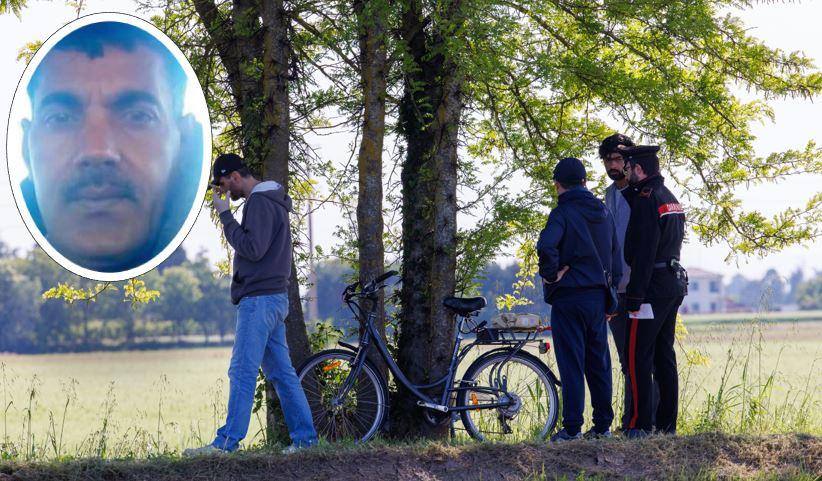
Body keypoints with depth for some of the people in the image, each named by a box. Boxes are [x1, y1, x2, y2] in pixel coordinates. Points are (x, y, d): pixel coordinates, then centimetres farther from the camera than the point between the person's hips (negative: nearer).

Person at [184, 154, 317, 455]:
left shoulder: (259, 202, -12)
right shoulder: (270, 201, 20)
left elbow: (252, 248, -20)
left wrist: (225, 216, -14)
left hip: (259, 299, -10)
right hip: (274, 297, 10)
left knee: (242, 372, -10)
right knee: (281, 372, 9)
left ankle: (228, 442, -10)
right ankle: (304, 437, 9)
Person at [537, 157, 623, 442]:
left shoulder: (563, 213, -12)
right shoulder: (603, 212, 10)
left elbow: (546, 247, -31)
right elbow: (615, 256, 14)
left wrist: (551, 274, -14)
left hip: (569, 298, -6)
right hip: (598, 297, 6)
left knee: (571, 364, -3)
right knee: (598, 362, 12)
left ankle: (572, 429, -2)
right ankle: (603, 426, 16)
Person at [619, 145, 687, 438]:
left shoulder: (646, 200, -14)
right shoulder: (670, 198, 16)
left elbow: (643, 252, -19)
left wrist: (634, 296, -19)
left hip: (652, 285, -9)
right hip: (675, 284, 10)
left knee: (638, 358, -7)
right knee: (664, 355, 11)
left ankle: (640, 425, -10)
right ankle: (667, 424, 13)